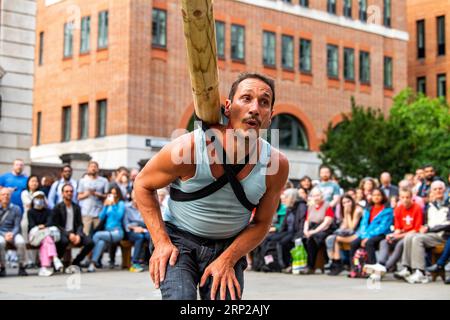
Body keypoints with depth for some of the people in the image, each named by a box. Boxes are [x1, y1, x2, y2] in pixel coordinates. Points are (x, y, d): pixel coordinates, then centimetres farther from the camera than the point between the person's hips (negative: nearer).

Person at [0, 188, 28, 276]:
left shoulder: (16, 209, 7)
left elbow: (17, 226, 4)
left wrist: (12, 234, -16)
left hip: (13, 233, 1)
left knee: (21, 242, -32)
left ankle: (21, 267, -18)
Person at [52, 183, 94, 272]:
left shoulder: (77, 207, 15)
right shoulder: (57, 208, 2)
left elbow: (80, 224, 10)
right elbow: (56, 225, -5)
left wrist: (78, 235, -12)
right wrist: (69, 234, -18)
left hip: (75, 233, 4)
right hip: (62, 233, -4)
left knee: (90, 242, -22)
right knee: (64, 241, -39)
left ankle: (76, 262, -2)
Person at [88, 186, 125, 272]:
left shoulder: (121, 203, 6)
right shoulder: (108, 204, 21)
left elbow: (118, 216, -9)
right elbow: (101, 217, 11)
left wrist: (113, 205, -12)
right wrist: (105, 206, 1)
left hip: (116, 232, -4)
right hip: (107, 231, 4)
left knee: (97, 235, -29)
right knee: (101, 241, -33)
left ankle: (93, 262, -28)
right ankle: (95, 262, -42)